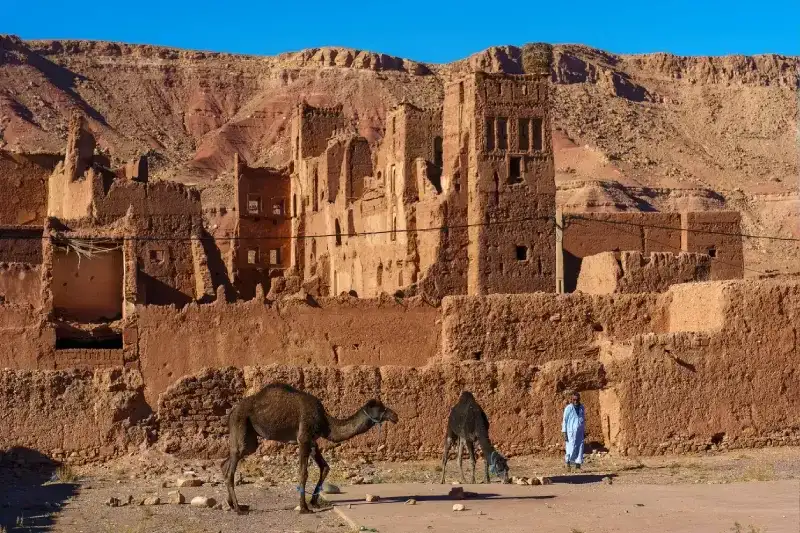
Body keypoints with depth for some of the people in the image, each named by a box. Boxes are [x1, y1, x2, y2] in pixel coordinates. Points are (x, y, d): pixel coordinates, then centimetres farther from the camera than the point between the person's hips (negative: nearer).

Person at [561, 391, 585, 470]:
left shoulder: (581, 407, 7)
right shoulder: (568, 408, -7)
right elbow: (565, 421, -6)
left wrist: (583, 430, 15)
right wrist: (565, 434, -9)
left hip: (580, 432, 5)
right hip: (571, 432, -5)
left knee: (580, 448, 1)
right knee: (571, 448, -7)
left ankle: (578, 466, 5)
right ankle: (568, 462, 14)